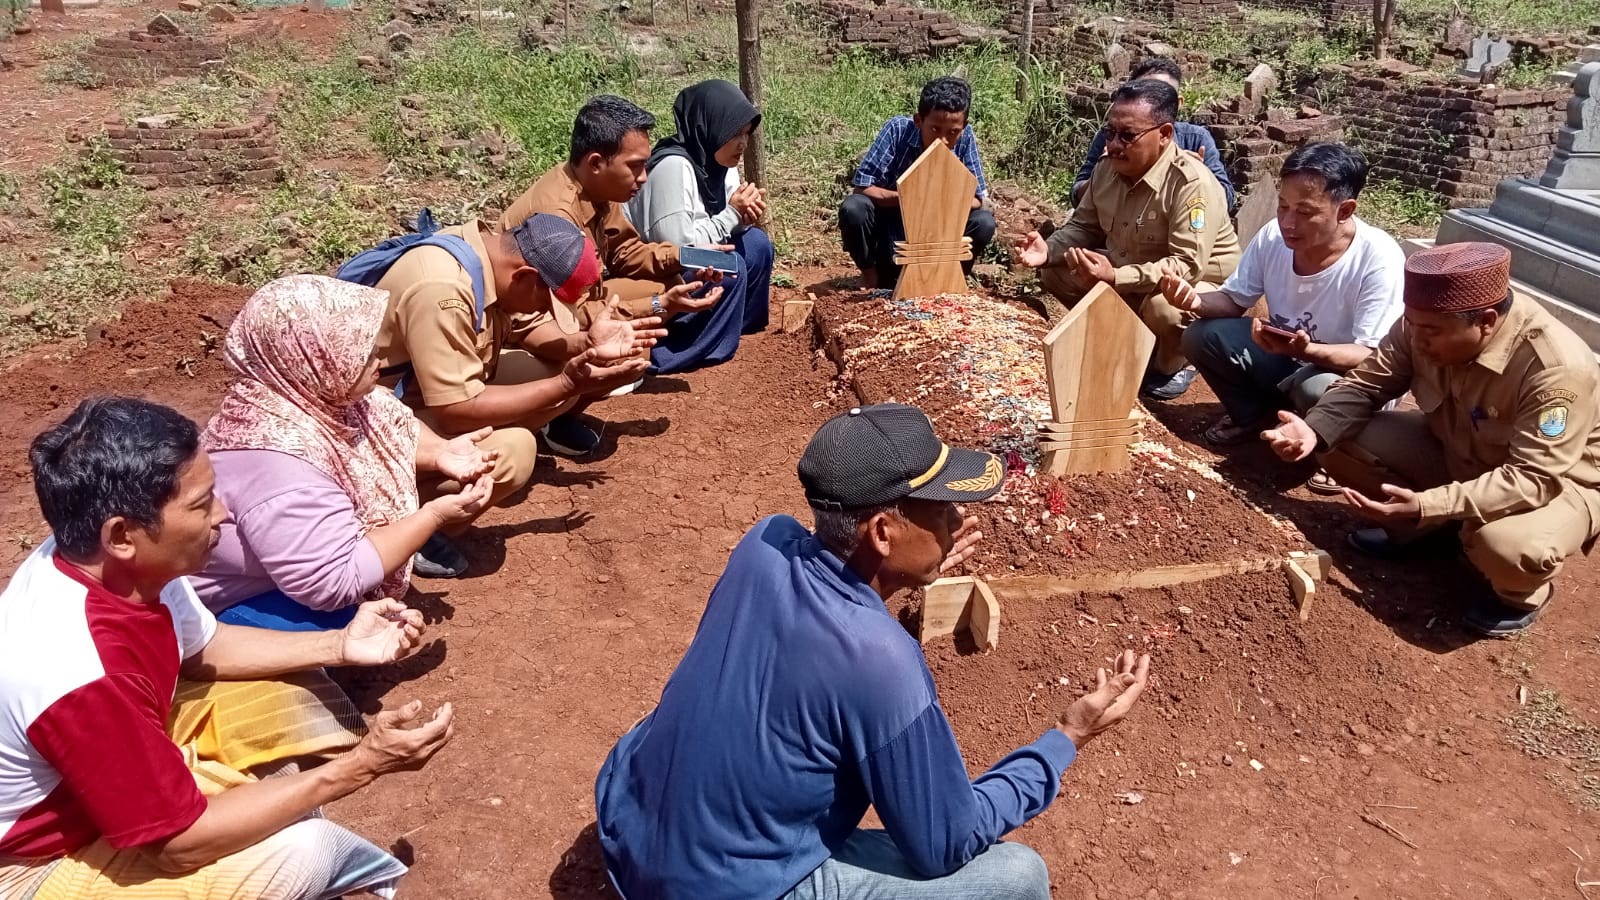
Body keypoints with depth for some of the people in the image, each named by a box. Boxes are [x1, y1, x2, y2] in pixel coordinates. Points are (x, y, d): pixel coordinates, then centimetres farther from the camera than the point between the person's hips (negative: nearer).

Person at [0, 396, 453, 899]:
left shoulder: (108, 564, -16)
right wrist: (358, 767, -27)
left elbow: (202, 647, 5)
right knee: (300, 853, -24)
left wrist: (337, 646, -6)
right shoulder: (83, 672, -40)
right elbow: (184, 841, -29)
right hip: (46, 858, -8)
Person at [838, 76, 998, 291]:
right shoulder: (897, 129, -20)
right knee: (853, 209, -30)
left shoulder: (965, 138, -14)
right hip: (889, 230, -1)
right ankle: (872, 276, -2)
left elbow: (976, 200, -11)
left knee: (984, 222, -21)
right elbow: (861, 186, -22)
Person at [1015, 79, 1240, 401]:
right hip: (1125, 276, 7)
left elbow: (1188, 266, -36)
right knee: (1055, 272, -3)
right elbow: (1084, 227, 4)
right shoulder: (1106, 168, -8)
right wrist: (1049, 249, -18)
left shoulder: (1193, 183, -30)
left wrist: (1116, 277, -45)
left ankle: (1174, 365, -2)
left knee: (1163, 306, -39)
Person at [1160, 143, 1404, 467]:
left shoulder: (1379, 260, -27)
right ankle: (1254, 415, 11)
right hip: (1285, 363, 5)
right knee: (1201, 336, -13)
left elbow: (1373, 357, -29)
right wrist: (1198, 301, -26)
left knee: (1316, 387, -38)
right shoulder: (1272, 236, -13)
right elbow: (1234, 300, -2)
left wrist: (1306, 350, -48)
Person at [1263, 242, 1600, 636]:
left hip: (1559, 482, -5)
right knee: (1338, 440, -14)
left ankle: (1522, 595, 0)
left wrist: (1427, 506, -46)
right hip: (1456, 453, 5)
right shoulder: (1424, 323, -19)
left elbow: (1535, 478, -35)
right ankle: (1414, 530, 10)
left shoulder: (1556, 367, -35)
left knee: (1508, 545, -39)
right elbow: (1367, 383, -10)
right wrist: (1314, 430, -31)